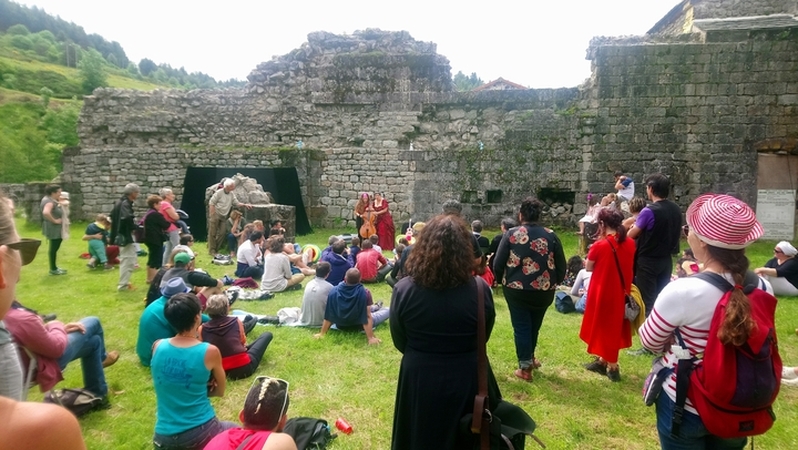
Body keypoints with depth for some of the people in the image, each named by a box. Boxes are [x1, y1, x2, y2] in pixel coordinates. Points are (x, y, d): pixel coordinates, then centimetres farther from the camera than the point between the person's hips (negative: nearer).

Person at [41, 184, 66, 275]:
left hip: (56, 228, 11)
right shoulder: (49, 201, -20)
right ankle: (53, 269, 7)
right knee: (54, 248, -2)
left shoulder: (51, 200, 9)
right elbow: (46, 212, -37)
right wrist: (54, 220, -25)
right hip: (53, 228, -11)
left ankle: (54, 267, 29)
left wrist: (59, 200, 7)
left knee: (54, 247, 18)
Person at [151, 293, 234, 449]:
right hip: (199, 433, -4)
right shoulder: (210, 351, -15)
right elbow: (220, 391, 2)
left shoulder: (158, 346, -4)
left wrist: (200, 387, 3)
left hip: (164, 436, 4)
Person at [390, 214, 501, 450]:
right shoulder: (480, 290, -18)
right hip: (468, 379, 0)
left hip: (420, 379, 0)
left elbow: (399, 342, -3)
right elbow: (484, 337, -1)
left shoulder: (403, 290, -18)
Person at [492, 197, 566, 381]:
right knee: (534, 326, 22)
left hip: (516, 289, -2)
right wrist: (553, 282, 17)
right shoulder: (550, 236, -4)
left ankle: (525, 367, 13)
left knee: (521, 327, 9)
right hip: (543, 291, 3)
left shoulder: (511, 234, -9)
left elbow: (498, 264, -8)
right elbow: (561, 266, 0)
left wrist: (503, 280, 11)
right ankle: (530, 358, 40)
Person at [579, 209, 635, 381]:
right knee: (614, 326, 18)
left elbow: (588, 268, -7)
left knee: (604, 326, 9)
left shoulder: (600, 245, -19)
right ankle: (603, 361, 30)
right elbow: (627, 266, 12)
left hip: (602, 292, -5)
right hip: (620, 292, 6)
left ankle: (612, 367, 17)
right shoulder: (630, 243, -2)